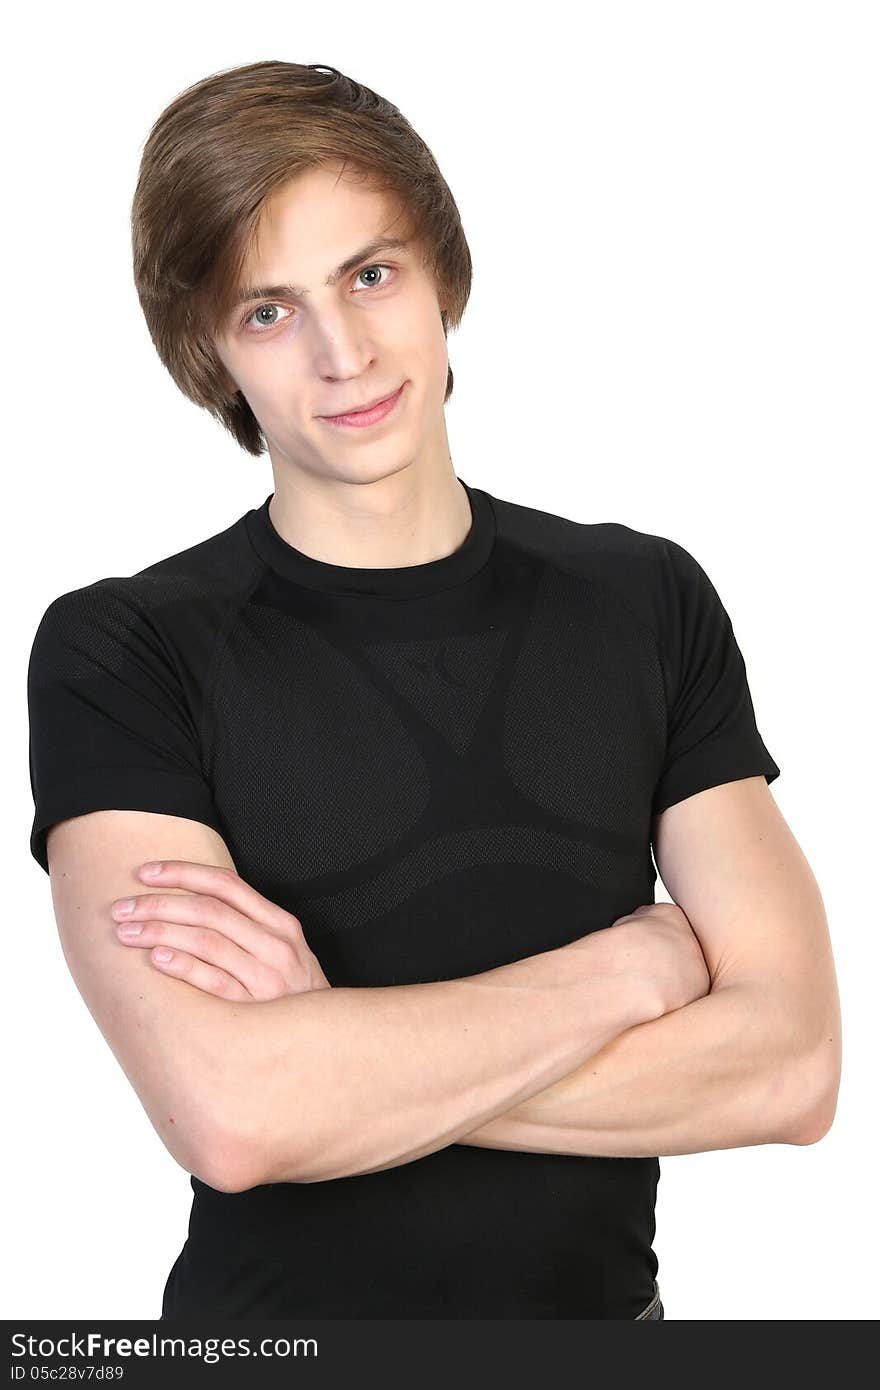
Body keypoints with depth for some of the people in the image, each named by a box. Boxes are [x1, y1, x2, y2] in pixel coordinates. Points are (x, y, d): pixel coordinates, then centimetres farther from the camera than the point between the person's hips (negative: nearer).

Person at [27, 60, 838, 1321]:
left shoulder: (651, 601, -6)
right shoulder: (119, 656, -15)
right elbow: (231, 1119, -28)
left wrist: (339, 1052, -22)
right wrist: (640, 959, -18)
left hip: (606, 1302, 2)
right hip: (275, 1312, -2)